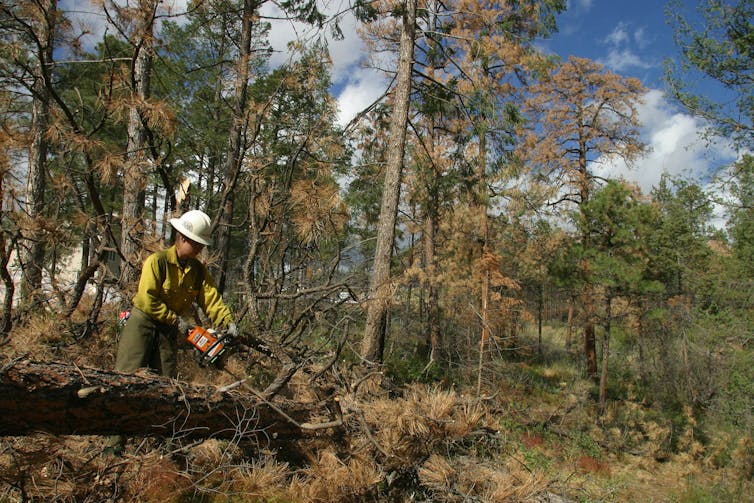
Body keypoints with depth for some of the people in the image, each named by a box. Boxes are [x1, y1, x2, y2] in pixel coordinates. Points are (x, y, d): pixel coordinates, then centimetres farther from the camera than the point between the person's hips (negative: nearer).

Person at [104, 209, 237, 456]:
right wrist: (177, 320, -17)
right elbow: (147, 300, -20)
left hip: (169, 331, 6)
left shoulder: (199, 270, 3)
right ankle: (115, 442, -6)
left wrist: (227, 323, -22)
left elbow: (212, 299, -7)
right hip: (142, 324, -5)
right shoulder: (157, 261, -15)